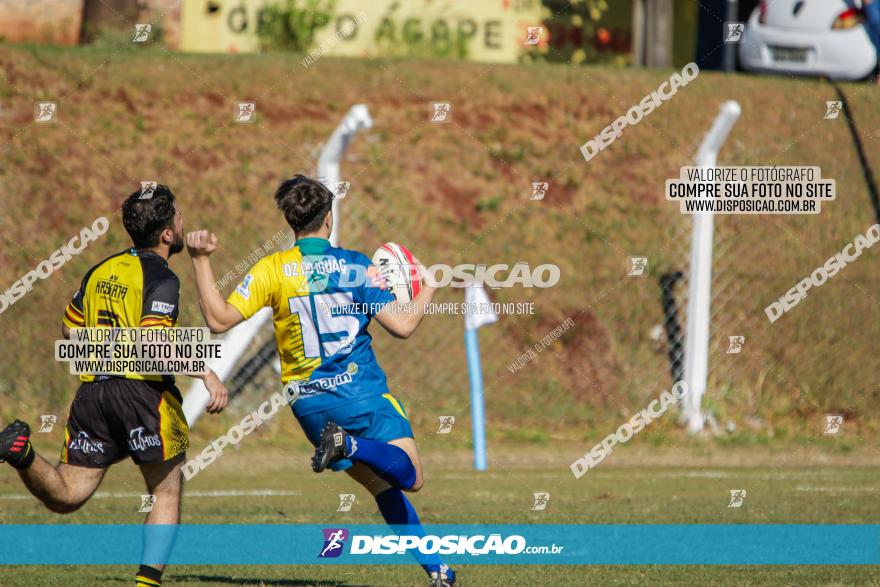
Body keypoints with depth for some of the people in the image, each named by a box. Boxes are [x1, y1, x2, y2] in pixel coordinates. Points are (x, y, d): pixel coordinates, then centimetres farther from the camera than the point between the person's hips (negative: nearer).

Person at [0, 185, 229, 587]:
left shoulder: (100, 272, 14)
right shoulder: (161, 279, -8)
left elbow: (69, 330, 22)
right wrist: (206, 372, -19)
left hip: (91, 391, 6)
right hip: (141, 390, -6)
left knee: (66, 496, 7)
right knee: (167, 493, 9)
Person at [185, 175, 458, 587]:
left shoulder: (272, 270, -4)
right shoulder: (354, 265, -3)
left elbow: (219, 320, -10)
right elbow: (402, 326, -5)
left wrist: (200, 262, -6)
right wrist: (428, 291, 15)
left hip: (309, 403, 3)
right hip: (362, 393, -3)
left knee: (383, 485, 16)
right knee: (410, 478, -1)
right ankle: (350, 445, -29)